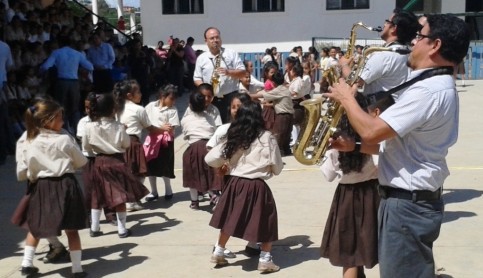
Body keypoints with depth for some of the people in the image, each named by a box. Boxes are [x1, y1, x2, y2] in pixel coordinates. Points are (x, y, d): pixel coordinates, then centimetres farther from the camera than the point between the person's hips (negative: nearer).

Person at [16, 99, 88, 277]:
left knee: (35, 227, 22)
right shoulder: (65, 139, -7)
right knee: (71, 229, 7)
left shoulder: (27, 143, -1)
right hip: (65, 186, -2)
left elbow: (21, 174, 2)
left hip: (41, 188, 2)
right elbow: (81, 162, 5)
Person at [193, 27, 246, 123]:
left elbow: (242, 72, 0)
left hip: (230, 98, -1)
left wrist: (228, 72, -18)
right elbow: (197, 78, 9)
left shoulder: (231, 54, 3)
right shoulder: (201, 58, 9)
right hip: (211, 100, 2)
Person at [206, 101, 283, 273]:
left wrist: (222, 165, 24)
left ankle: (218, 253, 32)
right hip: (257, 187, -4)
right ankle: (265, 260, 14)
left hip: (235, 184, 4)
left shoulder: (233, 138, 3)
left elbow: (209, 159, 4)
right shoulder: (266, 137, -8)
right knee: (266, 223, 11)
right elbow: (277, 167, -2)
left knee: (230, 220, 20)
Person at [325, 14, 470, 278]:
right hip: (408, 199, 11)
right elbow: (398, 141, 15)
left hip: (407, 203, -11)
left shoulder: (429, 90, -24)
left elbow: (372, 131, -27)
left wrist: (346, 98, -10)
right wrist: (355, 146, 6)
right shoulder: (436, 85, 12)